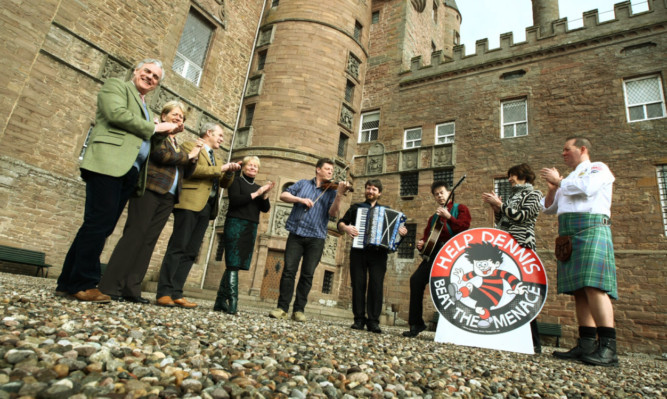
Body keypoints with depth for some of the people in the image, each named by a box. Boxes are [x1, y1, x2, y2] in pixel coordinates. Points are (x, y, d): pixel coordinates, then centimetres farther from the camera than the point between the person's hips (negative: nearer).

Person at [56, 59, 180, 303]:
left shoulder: (143, 108, 31)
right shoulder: (116, 85, 10)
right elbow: (116, 113, -10)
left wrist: (164, 135, 10)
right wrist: (154, 128, -4)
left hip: (128, 173, 8)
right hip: (108, 164, -8)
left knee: (103, 226, 4)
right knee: (99, 222, -12)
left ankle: (68, 282, 9)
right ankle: (83, 284, -7)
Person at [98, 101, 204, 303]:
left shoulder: (176, 144, 25)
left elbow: (186, 173, 20)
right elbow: (161, 154, -13)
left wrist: (194, 157, 3)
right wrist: (188, 155, -2)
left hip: (167, 198, 7)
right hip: (149, 190, -7)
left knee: (148, 241, 2)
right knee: (134, 235, -11)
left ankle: (131, 288, 3)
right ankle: (109, 286, -7)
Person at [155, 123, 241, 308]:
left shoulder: (216, 159, 28)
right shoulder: (190, 146, 6)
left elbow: (224, 183, 24)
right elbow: (191, 169, -13)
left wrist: (230, 172, 5)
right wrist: (219, 169, -9)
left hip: (207, 207, 7)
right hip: (190, 203, -7)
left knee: (190, 252, 3)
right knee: (177, 248, -9)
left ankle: (176, 294, 4)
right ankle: (164, 293, -6)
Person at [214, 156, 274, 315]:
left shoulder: (258, 187, 19)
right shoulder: (236, 181, 4)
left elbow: (265, 209, 8)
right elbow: (234, 200, -13)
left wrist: (265, 195, -8)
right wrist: (255, 194, -16)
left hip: (251, 228, 5)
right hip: (236, 224, -5)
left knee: (233, 265, 6)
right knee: (233, 264, -11)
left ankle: (221, 301, 12)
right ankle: (232, 302, -13)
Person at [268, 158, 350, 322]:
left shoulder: (331, 191, 9)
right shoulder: (303, 184, 13)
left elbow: (333, 213, -5)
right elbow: (283, 195, 7)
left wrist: (339, 194, -20)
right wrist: (300, 199, -10)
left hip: (316, 238, 0)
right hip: (296, 234, 0)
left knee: (307, 274, 1)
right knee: (289, 270, -3)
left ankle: (299, 309, 11)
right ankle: (282, 307, 5)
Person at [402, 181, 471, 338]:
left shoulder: (459, 208, 11)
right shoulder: (434, 217, 27)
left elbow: (464, 227, -8)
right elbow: (427, 236, 25)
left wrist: (448, 216, -18)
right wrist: (422, 244, 4)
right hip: (434, 252, 6)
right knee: (416, 279, -9)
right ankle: (416, 323, -1)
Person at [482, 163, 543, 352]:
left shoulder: (533, 194, 4)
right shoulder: (512, 196, 24)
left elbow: (522, 216, -12)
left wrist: (499, 203, -7)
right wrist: (494, 207, 7)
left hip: (521, 247, -8)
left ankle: (534, 343, -6)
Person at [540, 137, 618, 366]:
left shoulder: (598, 168, 10)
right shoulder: (570, 179, 31)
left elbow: (586, 187, -13)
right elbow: (548, 208, 26)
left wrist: (559, 181, 1)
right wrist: (552, 188, 9)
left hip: (590, 228, -7)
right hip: (568, 235, 8)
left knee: (593, 285, -19)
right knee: (579, 290, 1)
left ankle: (608, 349, -19)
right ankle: (586, 346, 0)